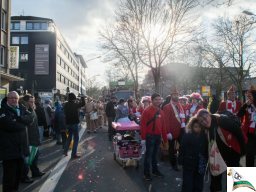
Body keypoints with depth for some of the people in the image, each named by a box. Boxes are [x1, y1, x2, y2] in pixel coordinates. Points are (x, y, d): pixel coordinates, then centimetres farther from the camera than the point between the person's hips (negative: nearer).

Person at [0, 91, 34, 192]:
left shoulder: (22, 109, 12)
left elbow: (30, 118, -3)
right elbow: (9, 125, -22)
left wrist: (18, 119, -17)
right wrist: (23, 125, -8)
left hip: (21, 146, 6)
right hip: (9, 148, -6)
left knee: (19, 170, 16)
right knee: (10, 171, -1)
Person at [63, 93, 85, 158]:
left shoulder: (66, 105, 2)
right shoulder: (74, 105, -18)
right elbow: (83, 104, -15)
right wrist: (82, 98, 0)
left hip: (68, 123, 7)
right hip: (74, 124, -7)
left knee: (69, 137, 22)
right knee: (76, 139, 2)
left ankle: (65, 151, 21)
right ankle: (73, 154, 2)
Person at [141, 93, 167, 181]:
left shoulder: (160, 112, 9)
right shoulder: (147, 111, -11)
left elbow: (163, 125, 12)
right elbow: (143, 125, -13)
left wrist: (165, 138, 11)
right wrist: (143, 138, -15)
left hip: (158, 136, 6)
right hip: (150, 136, -6)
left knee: (155, 154, 16)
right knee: (149, 154, 2)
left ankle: (155, 170, 29)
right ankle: (146, 173, 13)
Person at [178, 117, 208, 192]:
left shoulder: (204, 137, 2)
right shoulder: (187, 136, -9)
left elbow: (206, 151, 11)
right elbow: (181, 150, -8)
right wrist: (180, 163, -8)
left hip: (200, 166, 4)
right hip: (189, 166, -4)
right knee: (187, 186, 3)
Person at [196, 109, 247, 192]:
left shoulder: (223, 120, -26)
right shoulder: (204, 129, -9)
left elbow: (239, 132, -20)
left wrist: (243, 150, -15)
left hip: (233, 150, -4)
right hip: (219, 153, 4)